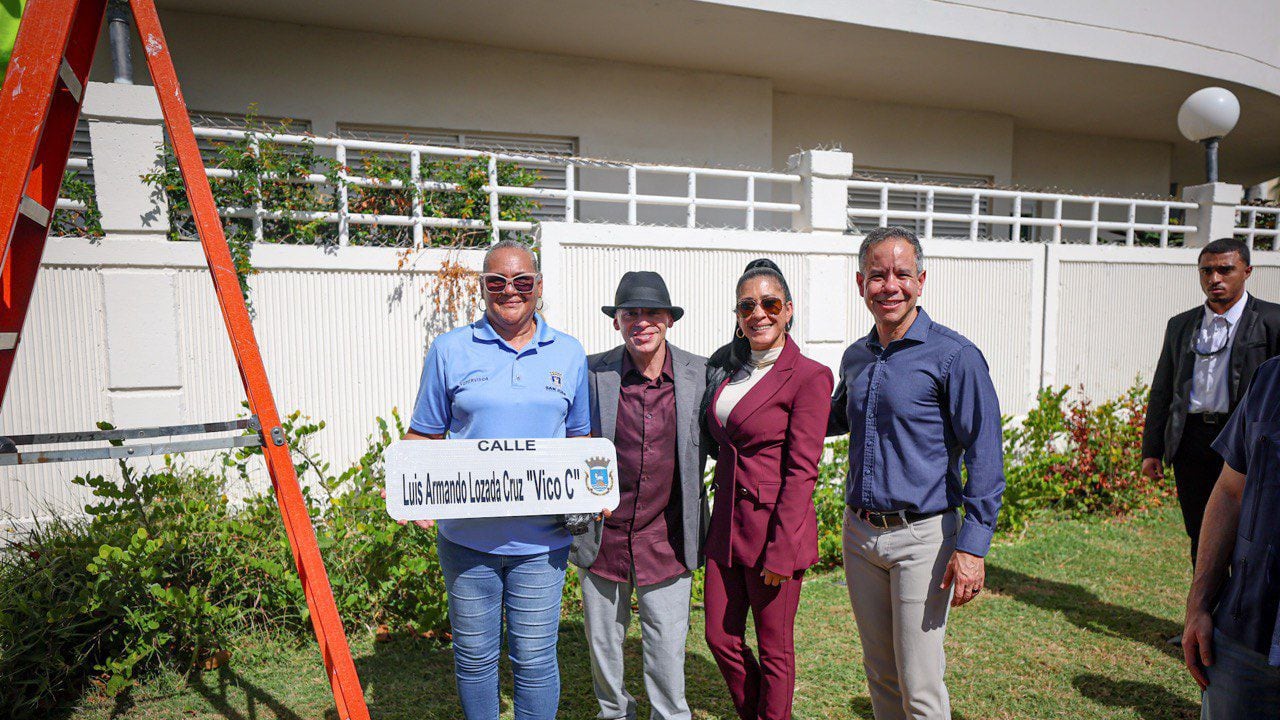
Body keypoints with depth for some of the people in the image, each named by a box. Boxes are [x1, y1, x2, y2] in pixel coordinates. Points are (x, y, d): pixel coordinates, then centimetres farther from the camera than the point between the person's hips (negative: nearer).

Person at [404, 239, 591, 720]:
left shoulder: (569, 355, 6)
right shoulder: (450, 350, 1)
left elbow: (580, 438, 12)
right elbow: (423, 436, 4)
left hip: (541, 540, 0)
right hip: (467, 536, 0)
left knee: (535, 659, 9)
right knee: (474, 657, 15)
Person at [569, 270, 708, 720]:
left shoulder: (699, 374, -5)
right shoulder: (592, 373, -8)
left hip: (666, 539, 0)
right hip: (603, 536, 1)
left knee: (667, 645, 7)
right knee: (603, 643, 18)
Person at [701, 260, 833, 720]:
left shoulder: (808, 376, -12)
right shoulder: (731, 371, 9)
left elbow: (801, 471, -15)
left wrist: (780, 552, -17)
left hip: (774, 530, -7)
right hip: (725, 527, 7)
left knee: (774, 650, 11)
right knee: (721, 638, 17)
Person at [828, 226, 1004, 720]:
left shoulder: (953, 355, -11)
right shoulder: (855, 358, 7)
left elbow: (985, 457, -13)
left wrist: (972, 546, -18)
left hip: (922, 535, -5)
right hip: (859, 532, 6)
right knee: (880, 673, 18)